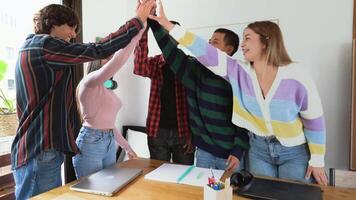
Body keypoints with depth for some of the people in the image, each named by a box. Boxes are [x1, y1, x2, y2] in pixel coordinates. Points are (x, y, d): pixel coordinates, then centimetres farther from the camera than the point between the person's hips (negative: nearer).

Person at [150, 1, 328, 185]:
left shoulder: (296, 78, -19)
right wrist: (168, 25, -24)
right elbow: (205, 52, -20)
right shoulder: (239, 72, -13)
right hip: (258, 148, 2)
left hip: (294, 152, -2)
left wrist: (317, 160, -4)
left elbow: (315, 120, -9)